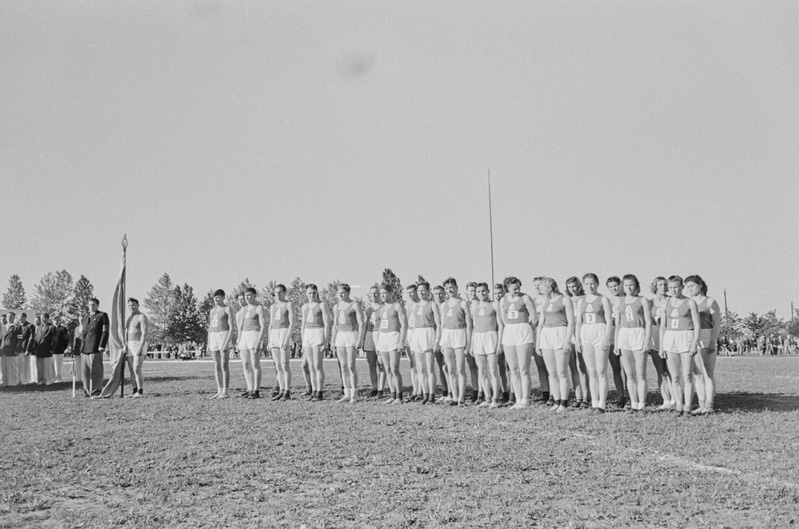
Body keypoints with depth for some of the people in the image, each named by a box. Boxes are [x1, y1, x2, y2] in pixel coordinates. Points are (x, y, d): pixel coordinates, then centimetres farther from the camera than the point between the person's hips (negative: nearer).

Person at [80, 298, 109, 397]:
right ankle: (87, 391, 12)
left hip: (95, 348, -6)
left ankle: (96, 392, -3)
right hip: (85, 348, 6)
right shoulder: (85, 317, 22)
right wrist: (82, 346, 13)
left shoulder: (102, 316, 2)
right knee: (85, 370, 5)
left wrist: (102, 346, -13)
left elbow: (105, 331, -5)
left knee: (95, 370, -6)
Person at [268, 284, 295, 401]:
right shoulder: (272, 307, 16)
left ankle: (287, 393, -9)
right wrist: (269, 342, 11)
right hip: (274, 335, 7)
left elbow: (292, 323, -11)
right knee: (278, 366, 5)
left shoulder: (289, 305, -3)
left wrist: (287, 339, -21)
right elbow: (271, 325, 17)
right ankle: (281, 392, 8)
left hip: (285, 334, -7)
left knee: (284, 364, -12)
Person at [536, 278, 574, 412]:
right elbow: (540, 324, 19)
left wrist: (568, 340, -15)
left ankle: (564, 403, -4)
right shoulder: (545, 304, 17)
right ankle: (556, 402, 9)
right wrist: (538, 343, 12)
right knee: (552, 373, 4)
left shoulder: (565, 300, -1)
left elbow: (571, 322, -6)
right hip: (546, 336, 6)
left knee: (562, 372, -7)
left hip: (561, 335, -6)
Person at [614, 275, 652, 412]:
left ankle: (641, 405, -1)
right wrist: (616, 344, 8)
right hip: (623, 335, 4)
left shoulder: (643, 300, 1)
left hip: (639, 335, -4)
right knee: (630, 375, 5)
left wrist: (646, 342, -10)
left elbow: (648, 322, -2)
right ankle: (633, 404, 10)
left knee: (641, 375, -4)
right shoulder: (620, 302, 12)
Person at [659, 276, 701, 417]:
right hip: (670, 339, 4)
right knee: (675, 377, 3)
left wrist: (695, 343, -13)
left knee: (687, 376, -6)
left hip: (686, 339, -4)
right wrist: (661, 346, 7)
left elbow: (697, 325, -2)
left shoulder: (690, 303, 0)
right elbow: (663, 326, 13)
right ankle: (678, 407, 8)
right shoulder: (666, 303, 11)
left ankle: (687, 407, -3)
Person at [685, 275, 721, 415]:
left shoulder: (710, 302, -1)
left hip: (707, 340, -5)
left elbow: (717, 324, -5)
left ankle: (709, 405, -5)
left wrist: (712, 342, -16)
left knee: (708, 374, -6)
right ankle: (702, 405, 5)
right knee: (697, 374, 3)